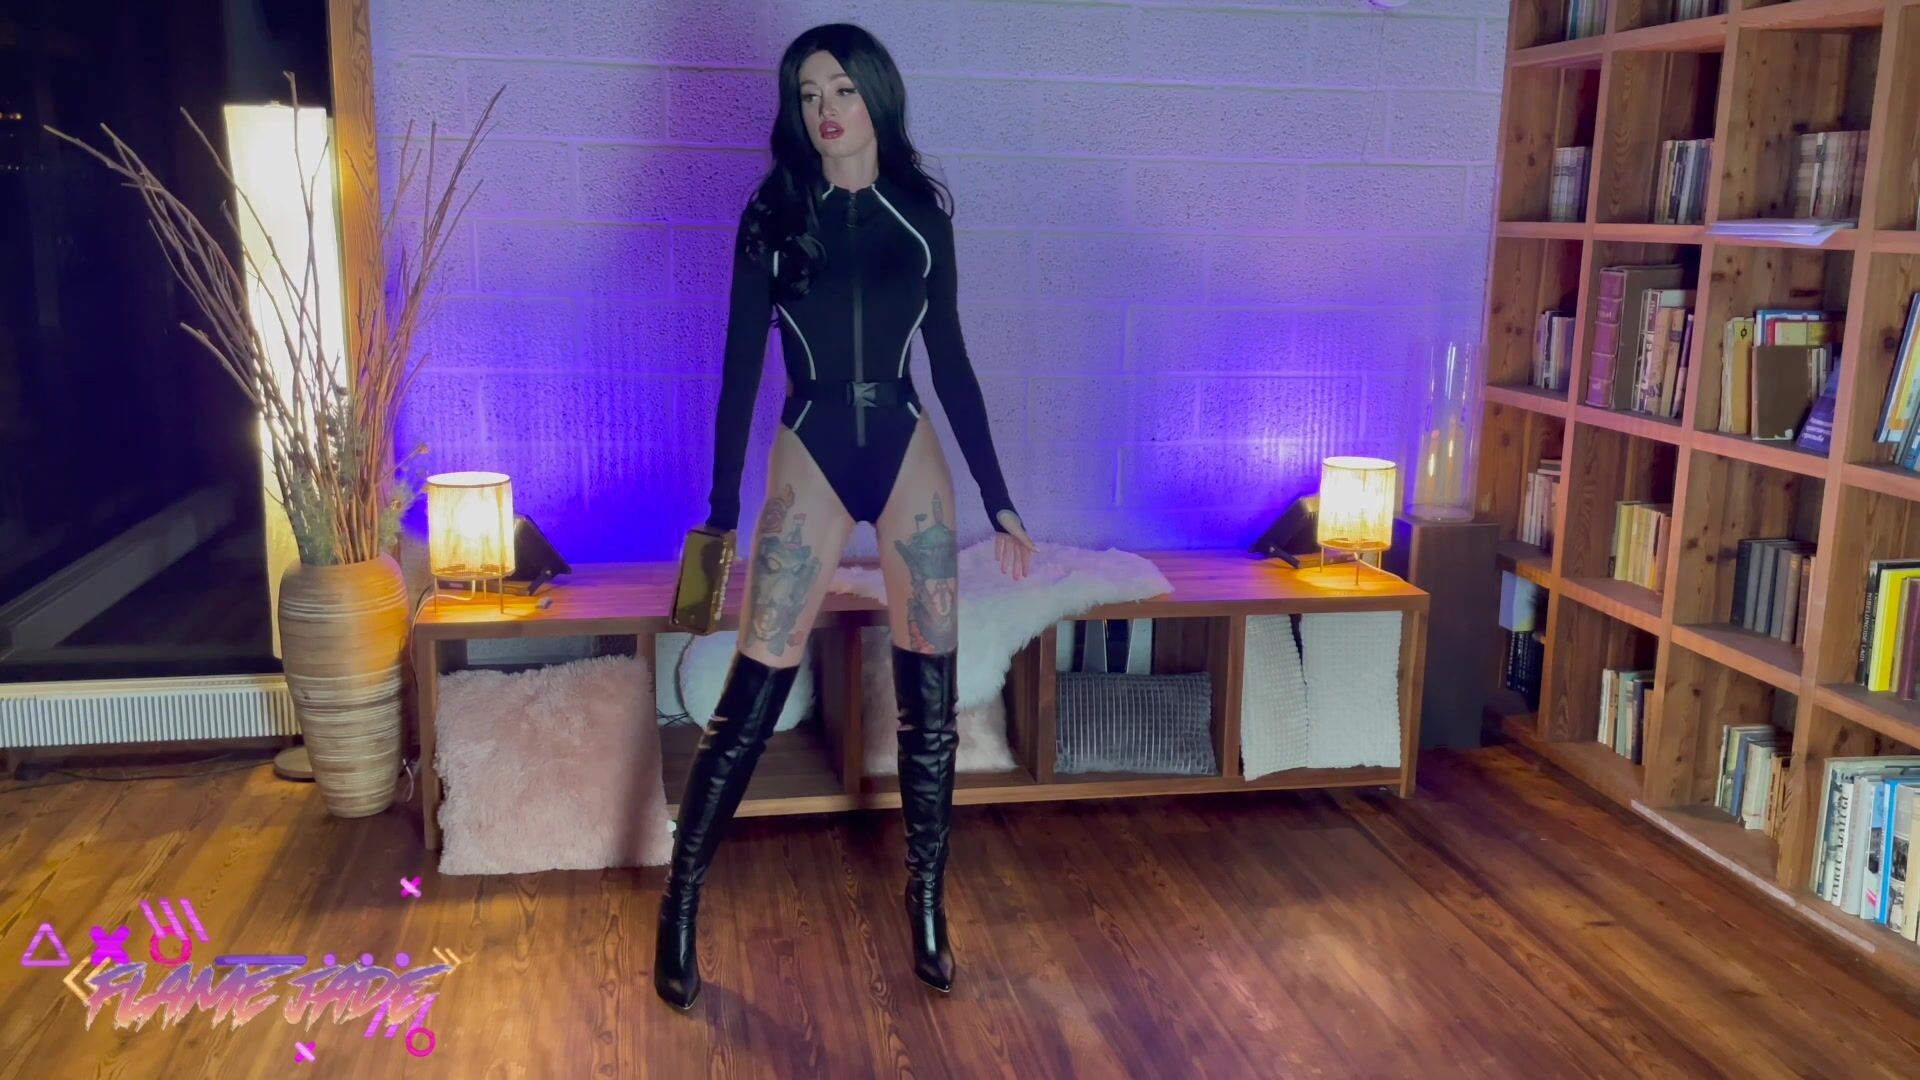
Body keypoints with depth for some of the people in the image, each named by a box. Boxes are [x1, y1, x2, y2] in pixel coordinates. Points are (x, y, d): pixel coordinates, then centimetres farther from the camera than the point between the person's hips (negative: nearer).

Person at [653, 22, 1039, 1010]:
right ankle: (681, 899, 10)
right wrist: (722, 514, -3)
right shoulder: (773, 215, 3)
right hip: (811, 457, -2)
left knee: (928, 694, 3)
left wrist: (996, 497, 9)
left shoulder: (921, 212, 7)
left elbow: (949, 360, 10)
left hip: (908, 453, 2)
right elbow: (741, 367, 1)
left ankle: (926, 900, 19)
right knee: (753, 694, -6)